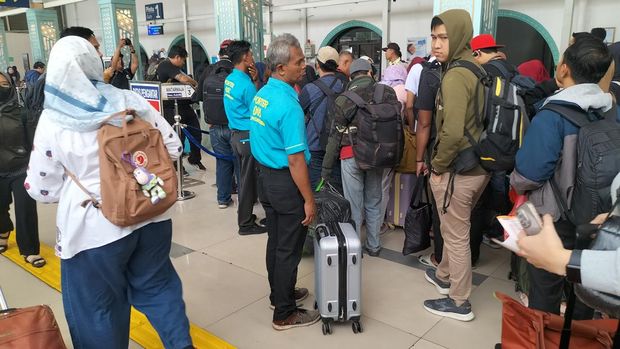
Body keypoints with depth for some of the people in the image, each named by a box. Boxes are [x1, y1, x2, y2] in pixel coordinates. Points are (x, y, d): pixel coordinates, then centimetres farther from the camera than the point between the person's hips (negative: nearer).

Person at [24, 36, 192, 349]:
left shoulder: (52, 120, -10)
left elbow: (42, 188, -5)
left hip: (95, 228, -4)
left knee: (98, 307, 16)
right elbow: (172, 146, 3)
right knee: (157, 285, 22)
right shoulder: (131, 101, -2)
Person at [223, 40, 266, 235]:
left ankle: (245, 215, 31)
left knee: (244, 177, 19)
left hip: (236, 134, 9)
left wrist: (254, 81, 4)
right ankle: (246, 224, 10)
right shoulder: (245, 84, -19)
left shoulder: (229, 80, 8)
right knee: (248, 180, 0)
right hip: (247, 136, -9)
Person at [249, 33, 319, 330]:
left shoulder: (261, 95, 5)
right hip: (285, 182, -9)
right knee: (288, 249, 4)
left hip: (265, 175, 9)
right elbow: (295, 161, -24)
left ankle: (279, 294, 39)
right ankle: (285, 314, 18)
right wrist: (309, 200, -17)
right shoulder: (288, 105, -24)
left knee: (275, 242, 21)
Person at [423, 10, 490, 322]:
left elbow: (452, 132, -30)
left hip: (457, 170, -9)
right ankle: (444, 275, 46)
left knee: (456, 236, 6)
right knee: (455, 230, 25)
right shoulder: (477, 69, 8)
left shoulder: (455, 76, -20)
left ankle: (459, 303, 22)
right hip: (478, 165, 9)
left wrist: (438, 166, -14)